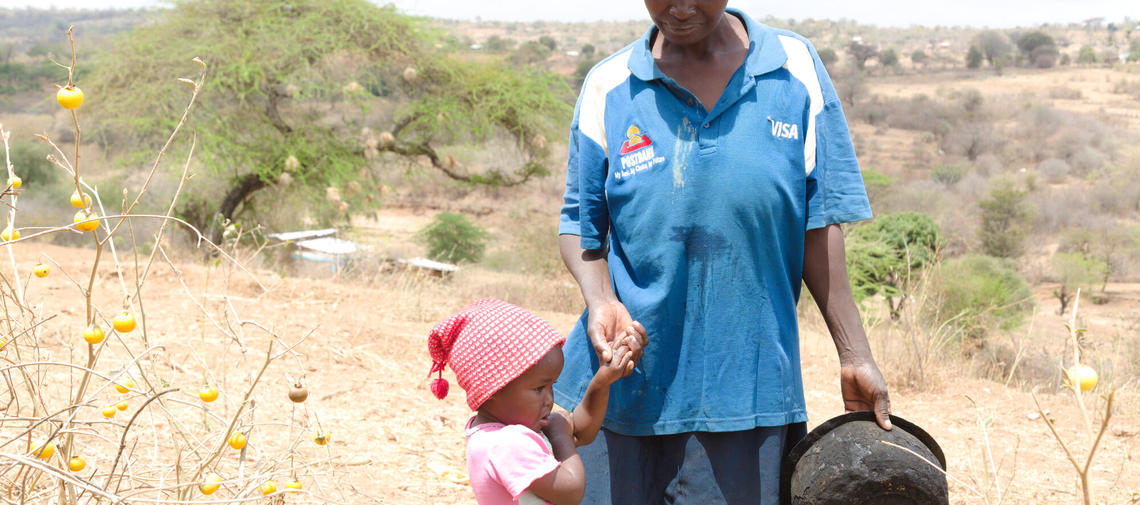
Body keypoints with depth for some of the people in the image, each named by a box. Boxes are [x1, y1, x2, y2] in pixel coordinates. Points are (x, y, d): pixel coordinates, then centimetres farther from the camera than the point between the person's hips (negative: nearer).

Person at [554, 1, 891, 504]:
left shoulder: (795, 67, 2)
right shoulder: (608, 85, 2)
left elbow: (818, 227, 3)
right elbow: (580, 222, 7)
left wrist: (855, 358, 2)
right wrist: (600, 301, -12)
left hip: (743, 387, 0)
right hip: (616, 385, 1)